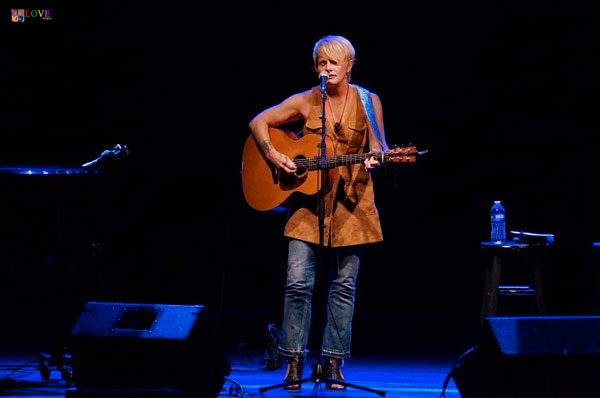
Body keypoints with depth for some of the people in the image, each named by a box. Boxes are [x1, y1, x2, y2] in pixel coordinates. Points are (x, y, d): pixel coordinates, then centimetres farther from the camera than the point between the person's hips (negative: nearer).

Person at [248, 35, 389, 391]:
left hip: (352, 202, 0)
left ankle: (333, 361, 12)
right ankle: (294, 360, 5)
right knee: (298, 283, -6)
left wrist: (376, 159, -19)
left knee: (344, 284, 3)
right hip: (310, 201, 0)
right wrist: (272, 154, -9)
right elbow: (259, 122, 6)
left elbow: (379, 148, 3)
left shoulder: (368, 102, 1)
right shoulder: (306, 102, 1)